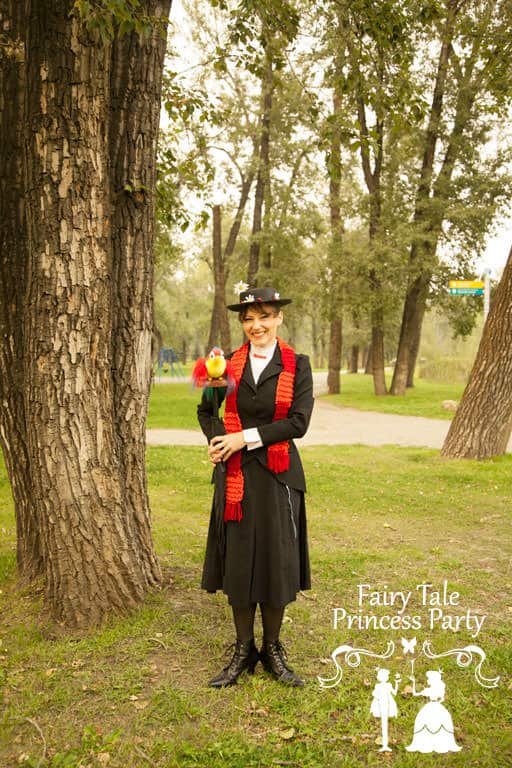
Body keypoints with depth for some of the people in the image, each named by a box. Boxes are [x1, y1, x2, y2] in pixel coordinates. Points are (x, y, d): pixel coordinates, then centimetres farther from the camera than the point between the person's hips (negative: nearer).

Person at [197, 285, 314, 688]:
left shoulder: (297, 365, -1)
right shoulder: (229, 363, 6)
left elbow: (298, 421, -10)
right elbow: (206, 409, 14)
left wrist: (245, 438, -13)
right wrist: (219, 439, -6)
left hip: (278, 476, -2)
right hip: (236, 475, 2)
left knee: (277, 562, 5)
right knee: (238, 561, 7)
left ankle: (273, 649, 25)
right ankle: (243, 651, 24)